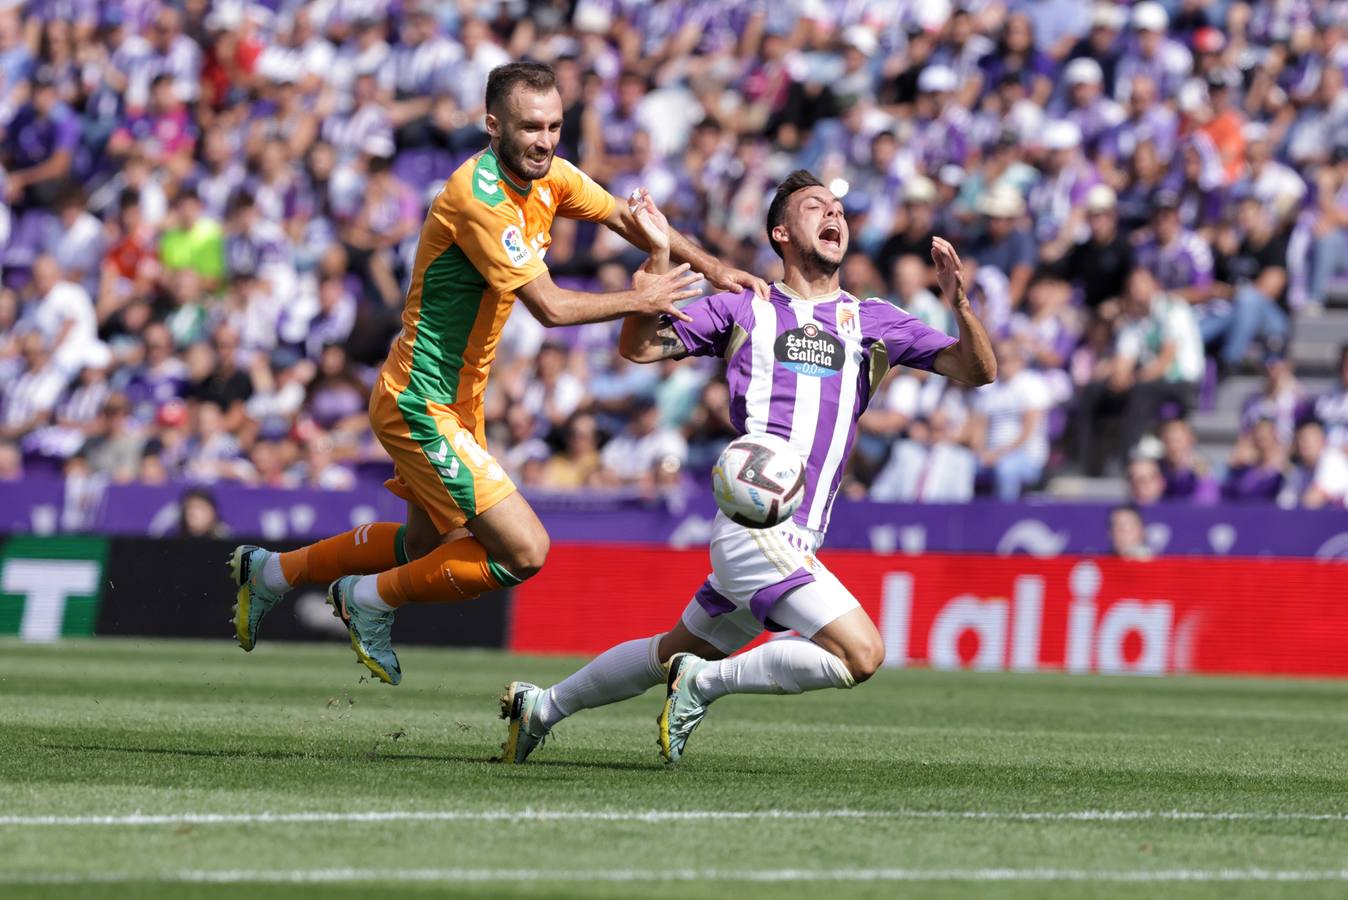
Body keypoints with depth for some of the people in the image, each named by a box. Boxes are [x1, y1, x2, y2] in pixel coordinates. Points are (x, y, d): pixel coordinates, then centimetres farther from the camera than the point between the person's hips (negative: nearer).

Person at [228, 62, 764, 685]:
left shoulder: (547, 176, 1)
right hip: (421, 405, -10)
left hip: (459, 399, 10)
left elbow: (624, 217, 15)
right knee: (524, 550, -14)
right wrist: (639, 300, -16)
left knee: (428, 546, 25)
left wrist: (709, 268, 2)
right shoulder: (478, 196, -26)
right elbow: (551, 307, -26)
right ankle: (372, 599, 4)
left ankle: (271, 571, 41)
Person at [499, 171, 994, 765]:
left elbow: (977, 371, 8)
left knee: (674, 652, 19)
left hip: (794, 540, 6)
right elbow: (639, 347, 5)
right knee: (861, 654, -18)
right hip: (756, 530, -6)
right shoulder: (745, 308, 8)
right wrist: (660, 257, -7)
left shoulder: (873, 321, 15)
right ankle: (706, 683, -5)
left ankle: (544, 707, 34)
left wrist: (958, 301, -11)